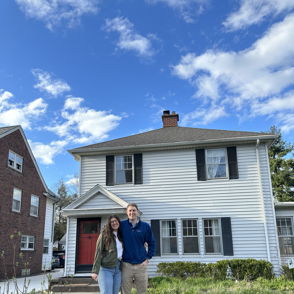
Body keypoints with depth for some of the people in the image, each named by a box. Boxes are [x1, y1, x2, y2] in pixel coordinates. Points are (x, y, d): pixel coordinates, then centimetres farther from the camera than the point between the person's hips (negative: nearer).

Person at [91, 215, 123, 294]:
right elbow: (98, 253, -9)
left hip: (118, 269, 5)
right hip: (106, 269, -5)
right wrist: (95, 271, -14)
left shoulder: (121, 235, 9)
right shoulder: (104, 234, -6)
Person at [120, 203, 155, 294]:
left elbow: (151, 243, 10)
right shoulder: (122, 225, 0)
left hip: (141, 265, 1)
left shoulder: (145, 226, 2)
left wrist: (148, 258, 3)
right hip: (126, 265, -1)